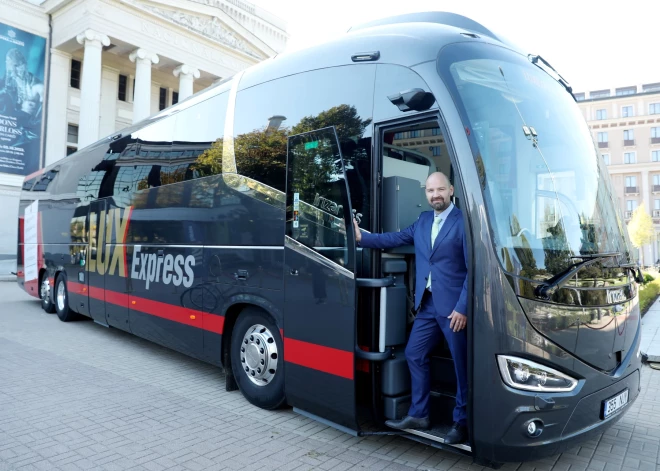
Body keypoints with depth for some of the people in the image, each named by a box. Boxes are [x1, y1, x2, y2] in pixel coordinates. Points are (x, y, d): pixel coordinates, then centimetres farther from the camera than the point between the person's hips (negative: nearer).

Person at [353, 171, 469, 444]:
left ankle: (461, 422, 23)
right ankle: (418, 415, 28)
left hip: (453, 307, -7)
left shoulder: (463, 222, -10)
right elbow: (396, 238, 9)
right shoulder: (423, 220, 12)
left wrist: (462, 308, -16)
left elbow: (472, 269, -13)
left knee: (461, 364, 6)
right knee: (414, 355, 13)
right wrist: (362, 237, 0)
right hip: (427, 305, 7)